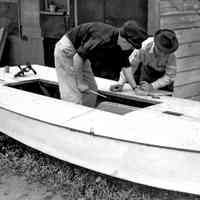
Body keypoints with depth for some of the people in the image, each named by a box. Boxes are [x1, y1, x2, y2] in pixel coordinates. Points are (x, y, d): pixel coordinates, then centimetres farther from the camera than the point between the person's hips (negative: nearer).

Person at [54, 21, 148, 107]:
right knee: (73, 93, -12)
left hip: (80, 49, 9)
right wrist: (79, 82, -23)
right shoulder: (103, 39, -35)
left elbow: (126, 66, 4)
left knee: (91, 90, 8)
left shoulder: (122, 45, -9)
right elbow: (77, 57, -30)